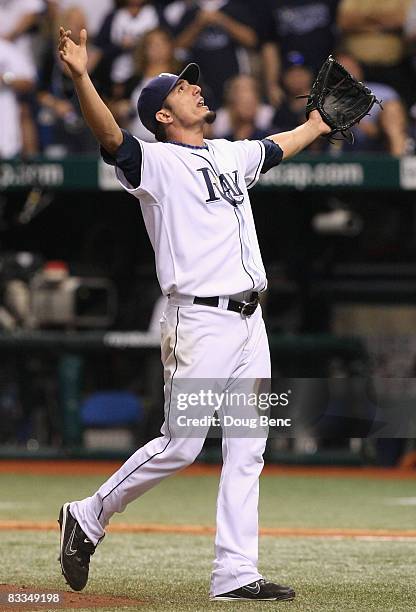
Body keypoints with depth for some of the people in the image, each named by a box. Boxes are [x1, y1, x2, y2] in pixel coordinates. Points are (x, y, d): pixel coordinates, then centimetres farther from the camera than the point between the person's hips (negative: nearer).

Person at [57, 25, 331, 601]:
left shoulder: (229, 155, 18)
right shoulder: (155, 162, -5)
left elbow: (281, 145, 38)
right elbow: (110, 137, -24)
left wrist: (321, 119, 51)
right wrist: (80, 78, -40)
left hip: (250, 321, 7)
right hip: (201, 321, -7)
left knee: (247, 450, 3)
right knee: (180, 445, -8)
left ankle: (235, 574, 5)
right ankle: (89, 517, 11)